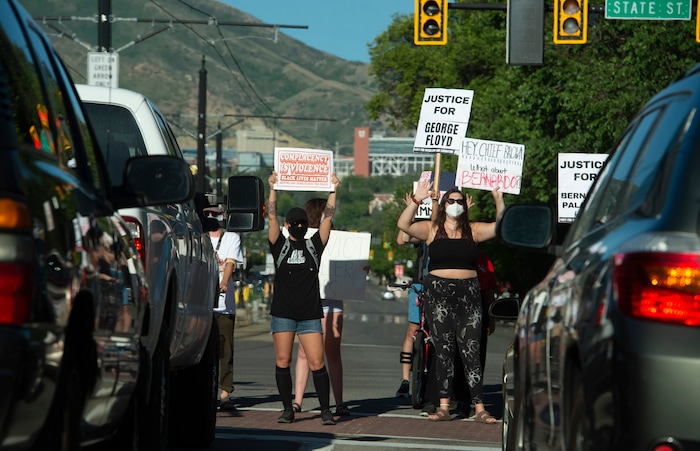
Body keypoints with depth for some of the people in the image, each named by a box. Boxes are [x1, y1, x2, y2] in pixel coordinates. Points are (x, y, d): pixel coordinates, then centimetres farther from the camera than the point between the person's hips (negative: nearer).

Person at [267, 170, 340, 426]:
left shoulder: (314, 245, 11)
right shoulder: (280, 245, 8)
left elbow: (328, 217, 6)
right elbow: (272, 217, -2)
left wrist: (333, 191, -2)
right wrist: (273, 189, -10)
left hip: (310, 315, 0)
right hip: (283, 313, 0)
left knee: (317, 363, -6)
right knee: (283, 362, 0)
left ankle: (325, 410, -1)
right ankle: (288, 409, 9)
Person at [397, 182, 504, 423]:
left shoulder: (473, 230, 10)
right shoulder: (432, 229, 5)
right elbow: (403, 225, -8)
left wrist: (499, 201, -10)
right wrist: (416, 200, -18)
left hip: (468, 292, 1)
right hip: (438, 292, -1)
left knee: (470, 350, -2)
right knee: (443, 349, 1)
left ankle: (479, 408, -3)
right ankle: (444, 406, 4)